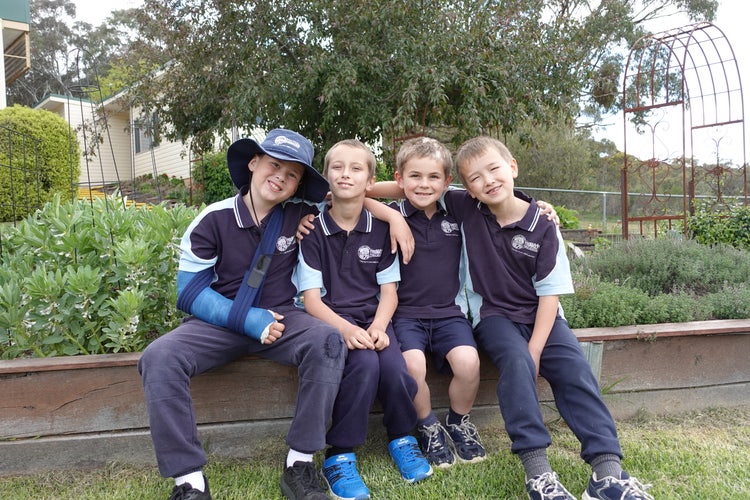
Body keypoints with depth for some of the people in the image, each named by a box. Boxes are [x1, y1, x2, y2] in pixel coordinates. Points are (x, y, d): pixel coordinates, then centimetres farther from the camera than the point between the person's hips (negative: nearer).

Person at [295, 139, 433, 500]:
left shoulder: (380, 229, 5)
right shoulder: (312, 230, -3)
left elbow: (389, 291, 5)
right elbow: (311, 298, -6)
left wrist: (378, 326, -15)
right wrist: (346, 329, -24)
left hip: (372, 317, 3)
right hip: (331, 318, -2)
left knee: (395, 369, -25)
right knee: (365, 365, -32)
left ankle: (402, 438, 7)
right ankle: (339, 455, -12)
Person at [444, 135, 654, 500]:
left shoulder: (542, 224, -7)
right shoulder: (466, 210, -6)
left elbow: (550, 291, -7)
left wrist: (536, 347, -17)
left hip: (540, 314, 2)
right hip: (494, 315, -1)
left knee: (574, 367, -21)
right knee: (516, 360, -30)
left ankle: (607, 470, -21)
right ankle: (536, 468, -30)